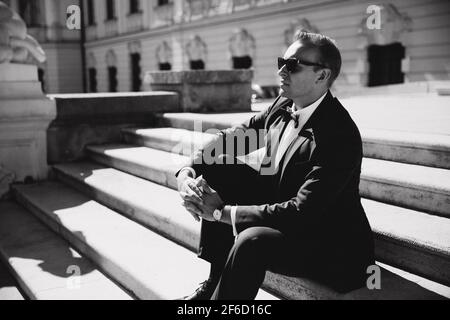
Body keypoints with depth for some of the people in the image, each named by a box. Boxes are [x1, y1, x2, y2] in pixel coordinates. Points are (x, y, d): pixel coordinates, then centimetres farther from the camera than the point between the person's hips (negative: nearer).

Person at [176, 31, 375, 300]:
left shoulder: (339, 136, -28)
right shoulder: (284, 105, -3)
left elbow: (301, 213, -32)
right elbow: (235, 135, 4)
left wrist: (223, 212, -28)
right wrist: (188, 170, -14)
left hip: (330, 245, -8)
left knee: (252, 241, -35)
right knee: (217, 170, -3)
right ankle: (217, 282, 1)